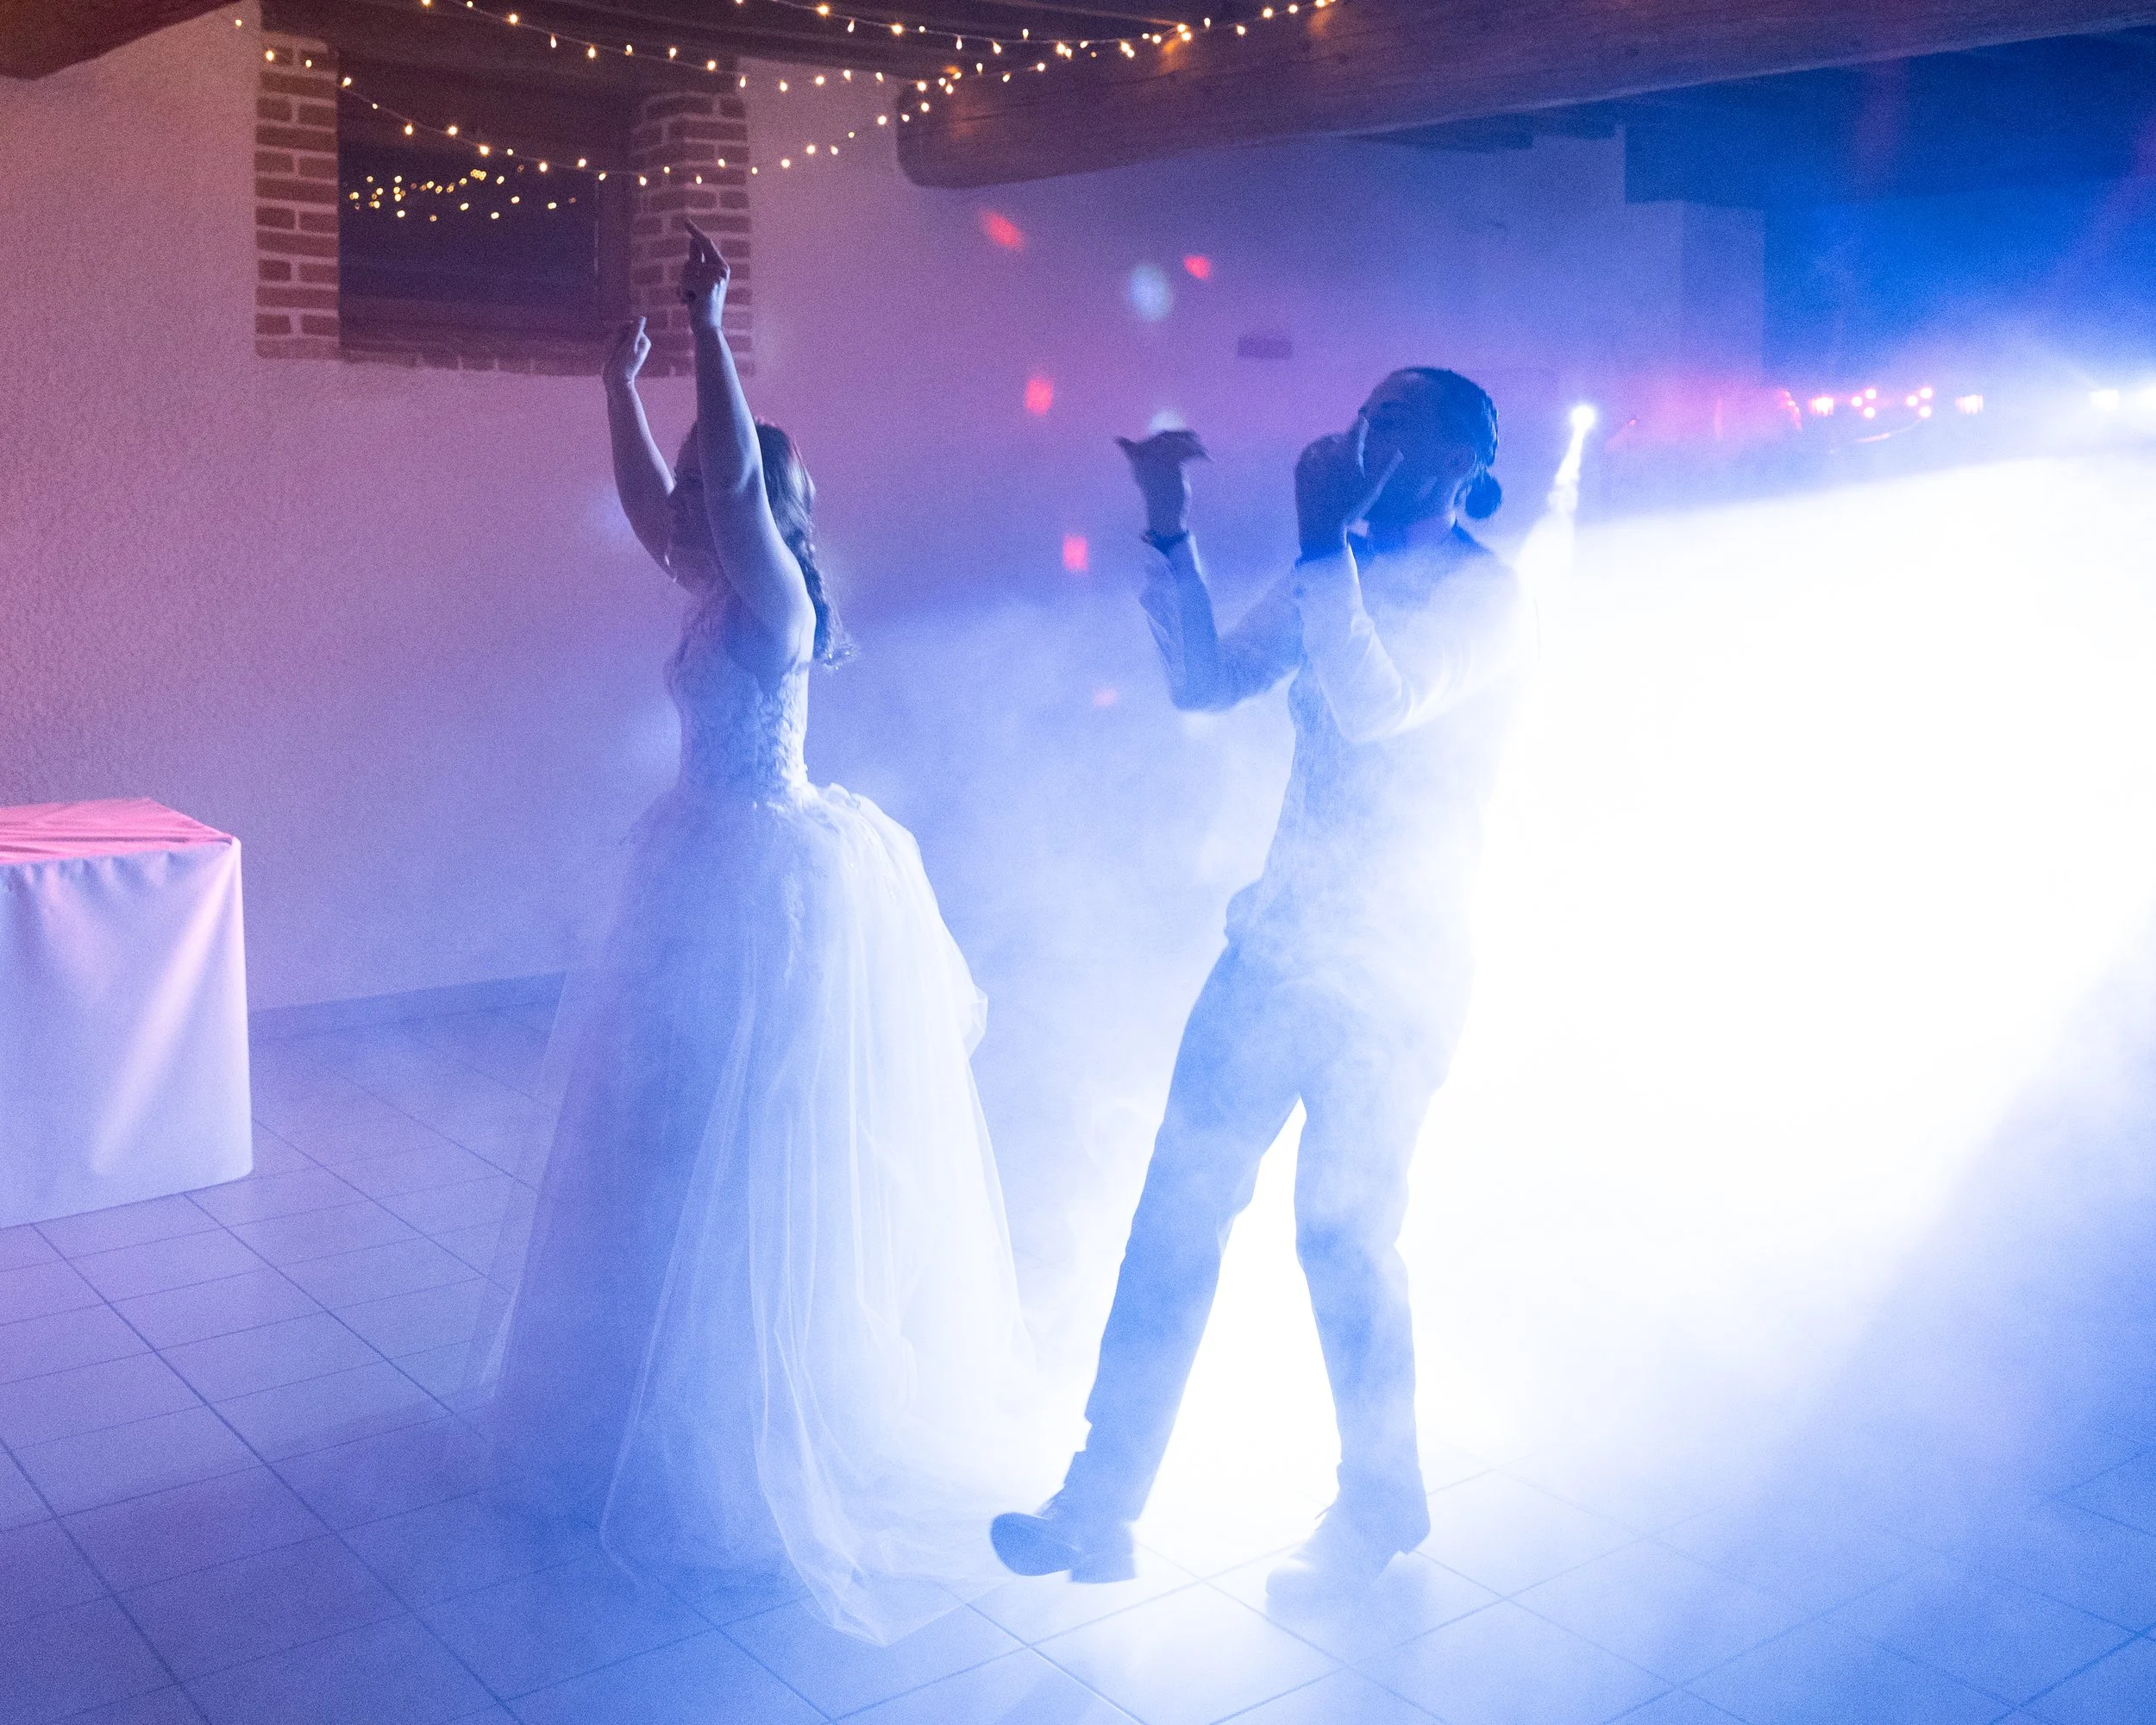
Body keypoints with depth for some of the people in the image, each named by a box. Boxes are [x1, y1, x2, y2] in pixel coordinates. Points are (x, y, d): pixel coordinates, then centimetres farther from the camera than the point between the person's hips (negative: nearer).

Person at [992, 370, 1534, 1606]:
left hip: (1394, 976, -6)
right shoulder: (1338, 577, 13)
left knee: (1344, 1236, 2)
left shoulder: (1489, 599, -9)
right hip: (1278, 947, 6)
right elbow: (1204, 681, 12)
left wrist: (1326, 538, -19)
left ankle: (1381, 1505, 27)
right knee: (1176, 1214, 4)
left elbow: (1375, 705, -25)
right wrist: (1174, 530, 4)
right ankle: (1100, 1506, 13)